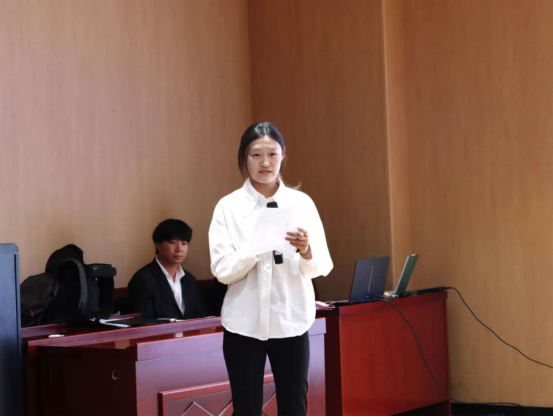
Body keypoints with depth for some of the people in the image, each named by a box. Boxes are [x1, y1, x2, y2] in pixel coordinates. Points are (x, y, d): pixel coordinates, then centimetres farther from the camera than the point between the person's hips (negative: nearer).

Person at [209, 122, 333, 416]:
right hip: (245, 322, -1)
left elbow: (321, 267, -3)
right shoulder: (229, 207, -2)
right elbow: (222, 271, -8)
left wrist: (306, 251, -25)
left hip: (291, 320, 1)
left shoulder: (302, 203, 2)